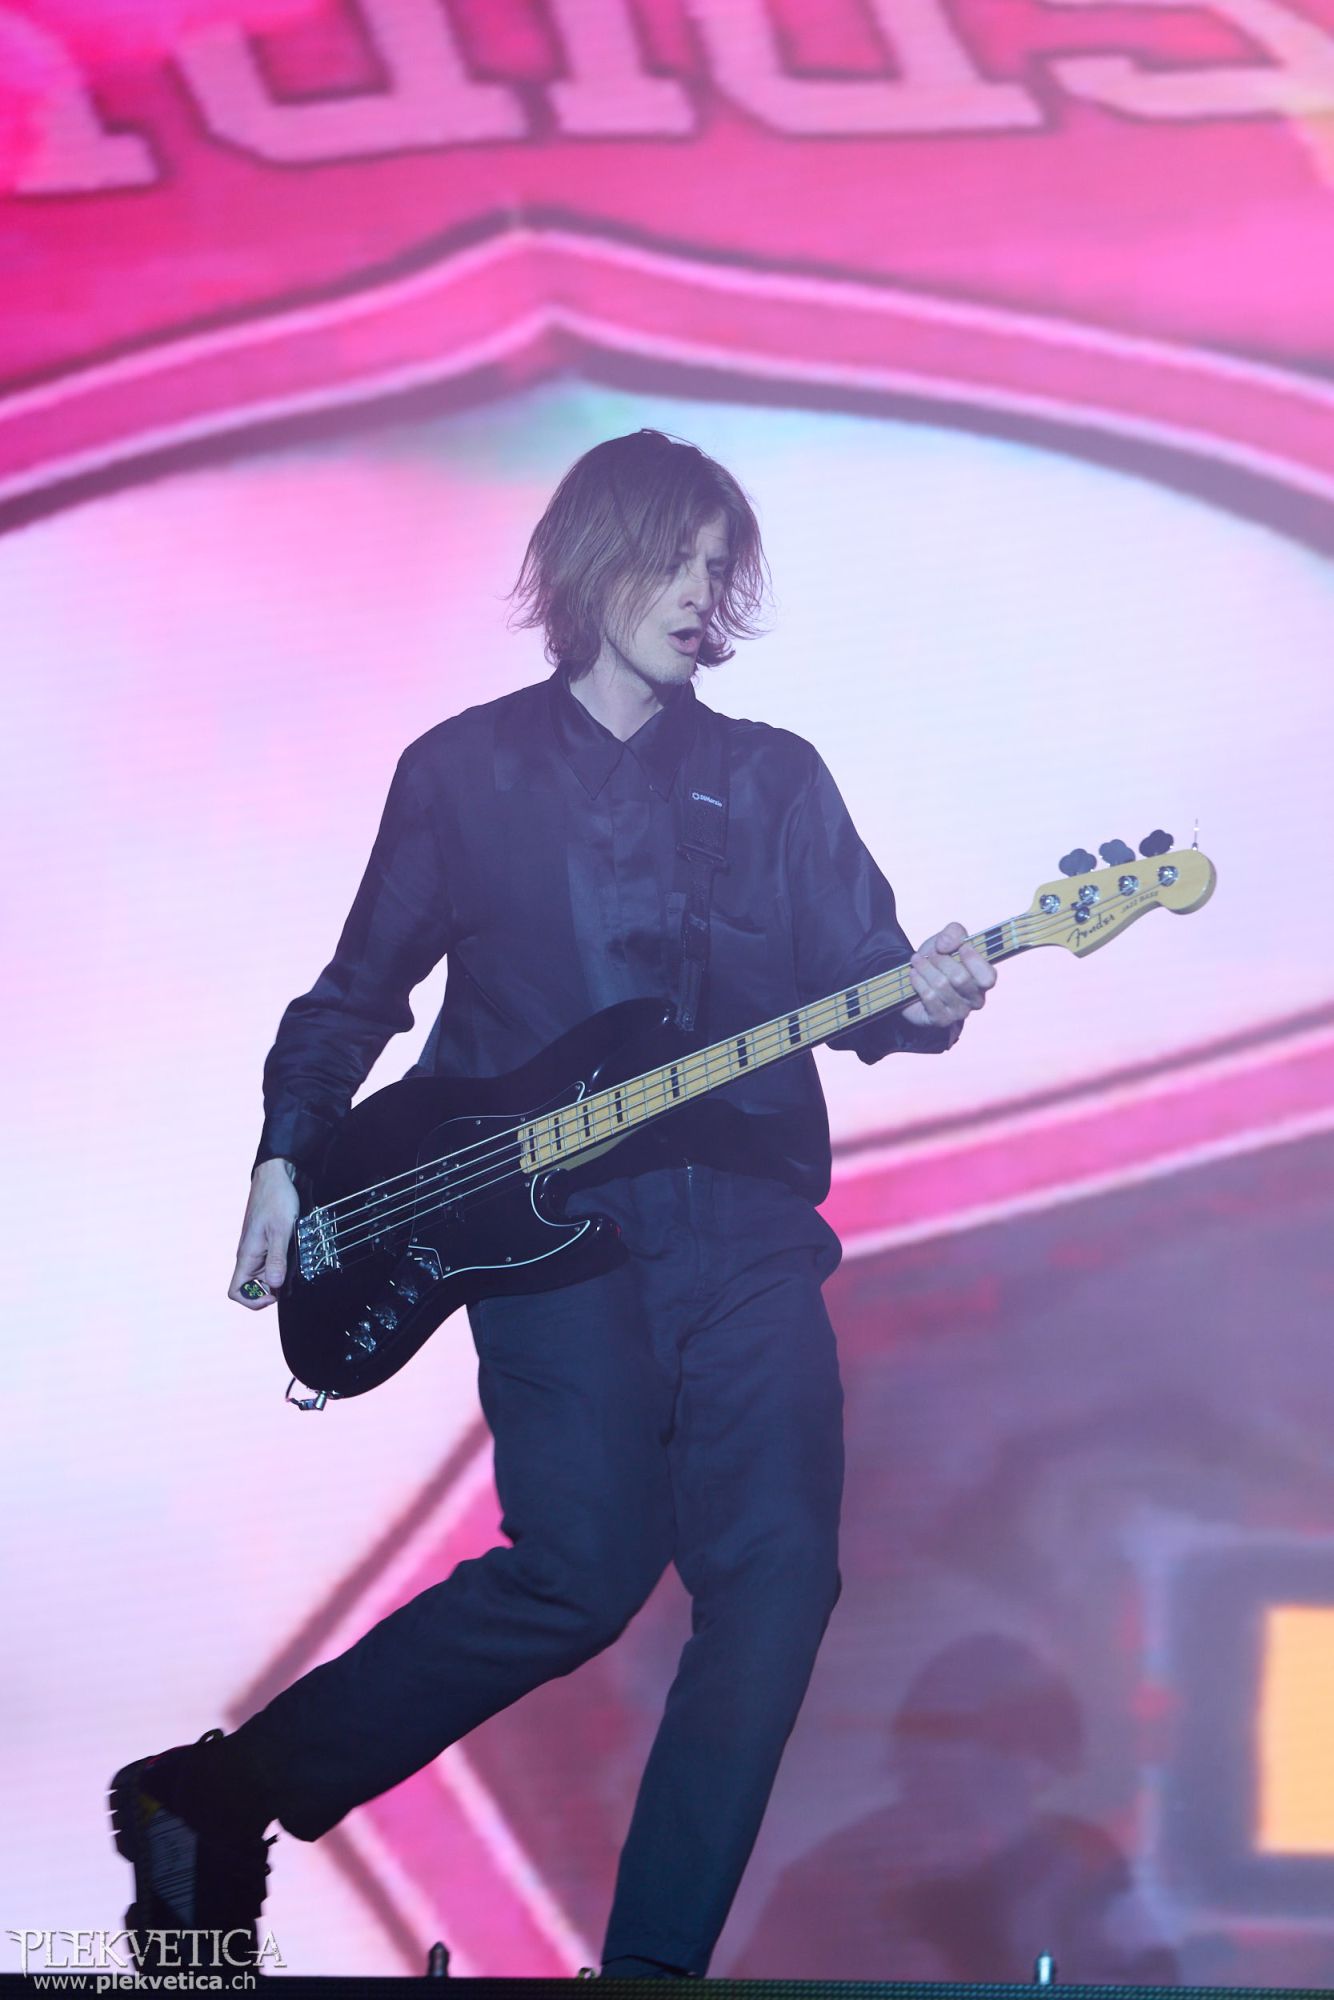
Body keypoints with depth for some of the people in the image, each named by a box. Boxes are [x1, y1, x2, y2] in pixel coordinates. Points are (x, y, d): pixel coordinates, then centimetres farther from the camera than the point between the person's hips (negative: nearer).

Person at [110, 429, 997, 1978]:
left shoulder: (775, 777, 14)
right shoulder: (464, 770, 10)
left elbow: (857, 971, 7)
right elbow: (358, 990, 15)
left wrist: (919, 1000, -16)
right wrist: (285, 1157, 5)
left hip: (746, 1214, 3)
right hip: (548, 1212, -3)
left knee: (779, 1570, -12)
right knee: (583, 1569, -18)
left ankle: (655, 1958, -4)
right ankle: (213, 1802, -3)